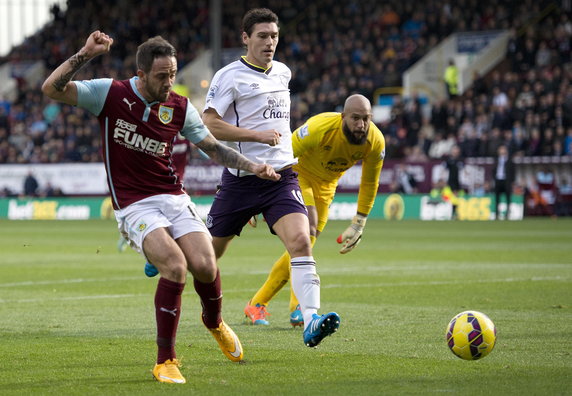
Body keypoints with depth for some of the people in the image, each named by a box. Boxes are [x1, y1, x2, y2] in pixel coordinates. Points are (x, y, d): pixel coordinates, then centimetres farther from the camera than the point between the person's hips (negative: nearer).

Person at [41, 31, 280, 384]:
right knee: (175, 266, -26)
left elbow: (214, 148, 12)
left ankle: (214, 321, 21)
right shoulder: (110, 93, -8)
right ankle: (165, 361, -12)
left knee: (205, 265, -17)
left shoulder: (180, 108, 2)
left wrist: (252, 167, -1)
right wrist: (85, 54, -25)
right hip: (134, 206, -4)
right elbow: (52, 89, -15)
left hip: (175, 199, 4)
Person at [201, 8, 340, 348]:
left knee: (301, 240, -21)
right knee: (209, 251, 11)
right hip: (241, 179, -3)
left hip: (282, 176, 4)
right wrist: (257, 135, -21)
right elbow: (208, 124, -16)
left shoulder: (283, 73, 12)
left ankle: (311, 321, -30)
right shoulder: (230, 76, -8)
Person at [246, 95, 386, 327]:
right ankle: (299, 307, -30)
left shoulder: (375, 142, -20)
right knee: (306, 228, -28)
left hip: (325, 185, 6)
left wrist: (359, 223, 0)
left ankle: (258, 304, 9)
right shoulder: (320, 128, -35)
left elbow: (369, 183, -2)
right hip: (297, 174, -6)